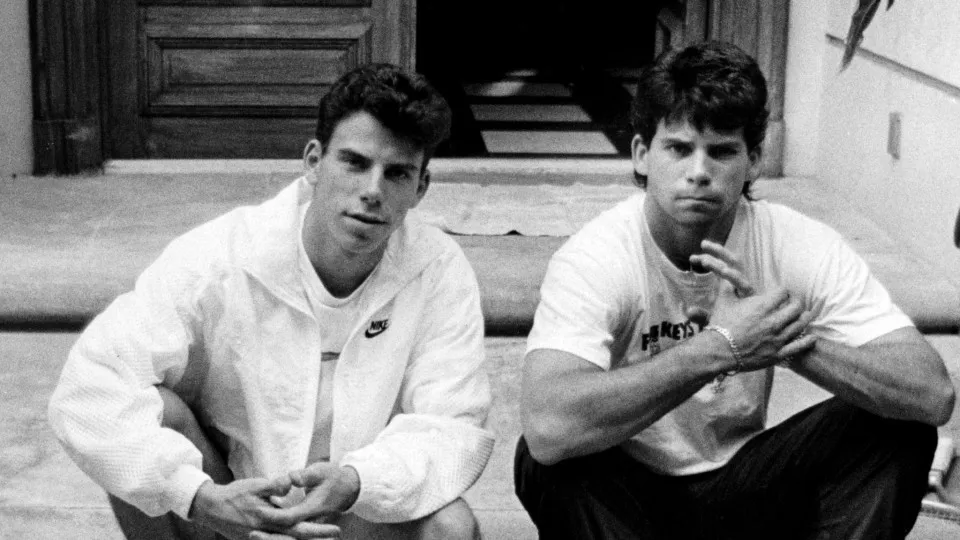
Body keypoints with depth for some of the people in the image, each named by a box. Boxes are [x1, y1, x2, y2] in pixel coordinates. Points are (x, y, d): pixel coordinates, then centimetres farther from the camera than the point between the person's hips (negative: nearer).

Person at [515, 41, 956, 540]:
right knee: (551, 460, -35)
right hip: (626, 494, -3)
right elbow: (547, 426, -41)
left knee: (898, 432, -18)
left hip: (742, 487, 3)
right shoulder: (594, 258, -22)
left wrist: (792, 338, -35)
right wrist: (721, 348, -40)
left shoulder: (802, 247, -13)